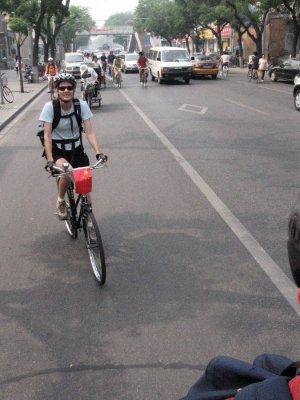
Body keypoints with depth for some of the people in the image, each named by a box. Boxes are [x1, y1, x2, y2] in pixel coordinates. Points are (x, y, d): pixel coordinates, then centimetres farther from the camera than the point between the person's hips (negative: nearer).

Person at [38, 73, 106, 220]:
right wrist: (50, 160, -30)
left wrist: (98, 152, -29)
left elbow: (90, 132, -15)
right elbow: (47, 135, -20)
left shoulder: (82, 105, -12)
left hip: (76, 149, 3)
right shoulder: (50, 107, -17)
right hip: (57, 149, -3)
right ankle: (60, 202, -4)